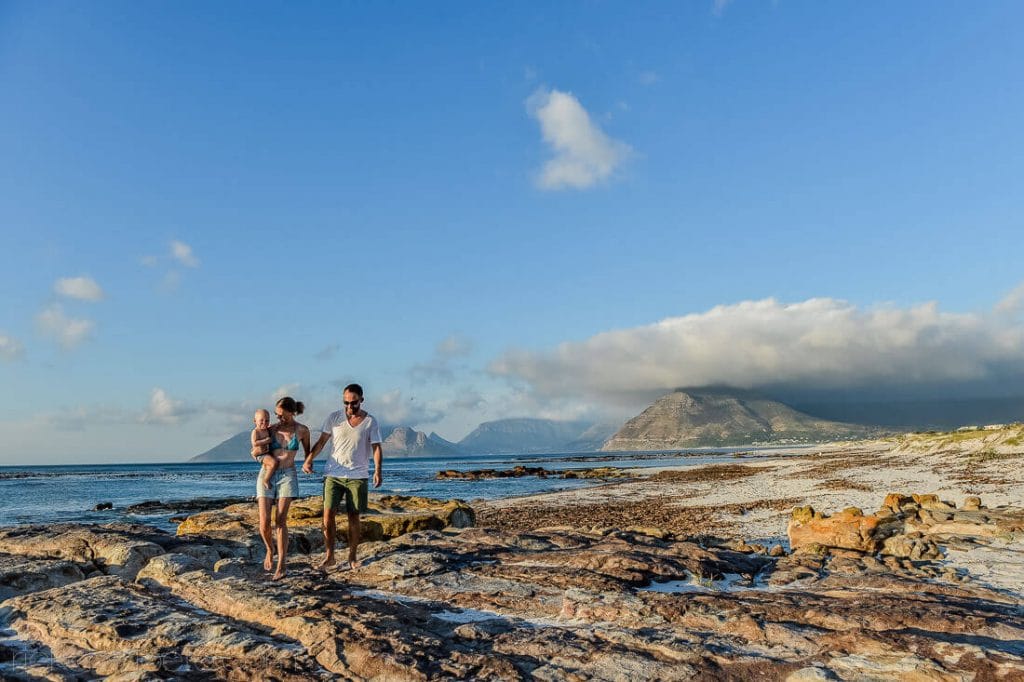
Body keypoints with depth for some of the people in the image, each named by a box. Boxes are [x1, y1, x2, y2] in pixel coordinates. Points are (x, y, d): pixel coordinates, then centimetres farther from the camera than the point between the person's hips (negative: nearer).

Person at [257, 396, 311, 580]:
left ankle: (281, 566, -7)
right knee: (264, 522, -9)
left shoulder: (302, 430, 1)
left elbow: (307, 450, 19)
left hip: (287, 476, -2)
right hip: (267, 475, 2)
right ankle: (270, 550, 21)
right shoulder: (271, 429, 4)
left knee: (281, 521, -11)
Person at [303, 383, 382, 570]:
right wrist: (308, 460, -9)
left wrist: (377, 470, -18)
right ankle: (329, 556, 6)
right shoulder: (334, 418, 2)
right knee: (328, 513, -6)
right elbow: (321, 441, 5)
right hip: (333, 474, 1)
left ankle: (352, 557, 16)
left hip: (357, 476, -1)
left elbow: (376, 448, -4)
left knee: (353, 517, 4)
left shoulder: (370, 422, -1)